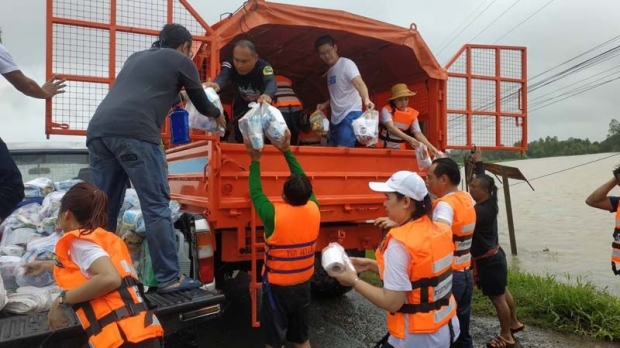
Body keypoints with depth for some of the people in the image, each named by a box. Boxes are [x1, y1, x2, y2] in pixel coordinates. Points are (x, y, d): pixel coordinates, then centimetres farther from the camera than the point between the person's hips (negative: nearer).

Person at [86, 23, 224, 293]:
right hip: (134, 132, -7)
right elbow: (200, 102, 28)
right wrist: (217, 115, 49)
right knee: (156, 206, -2)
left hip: (98, 129, 7)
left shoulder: (137, 57, 34)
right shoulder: (181, 61, 17)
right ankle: (169, 278, 2)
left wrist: (175, 97, 65)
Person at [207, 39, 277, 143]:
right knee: (240, 140, 8)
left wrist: (267, 95, -81)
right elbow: (223, 77, -49)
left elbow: (271, 83, -55)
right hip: (242, 110, 2)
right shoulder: (230, 65, -27)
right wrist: (217, 85, -76)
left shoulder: (264, 67, -34)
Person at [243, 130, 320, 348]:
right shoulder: (314, 210, -14)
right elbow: (303, 183, 1)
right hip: (303, 284, 4)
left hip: (277, 287, -4)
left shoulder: (274, 215, -25)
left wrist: (255, 160, 3)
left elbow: (256, 193, -7)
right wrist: (287, 152, 7)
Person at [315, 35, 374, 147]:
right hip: (335, 118, 9)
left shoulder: (346, 63, -8)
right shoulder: (330, 71, 17)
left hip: (350, 114, -9)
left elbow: (359, 83, -25)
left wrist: (366, 99, -43)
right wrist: (325, 104, 14)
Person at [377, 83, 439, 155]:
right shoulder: (386, 110, -13)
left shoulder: (412, 114, -2)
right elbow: (391, 127, -27)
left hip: (399, 148, 3)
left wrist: (430, 147, -22)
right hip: (382, 146, -3)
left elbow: (418, 133, -6)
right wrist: (409, 139, -38)